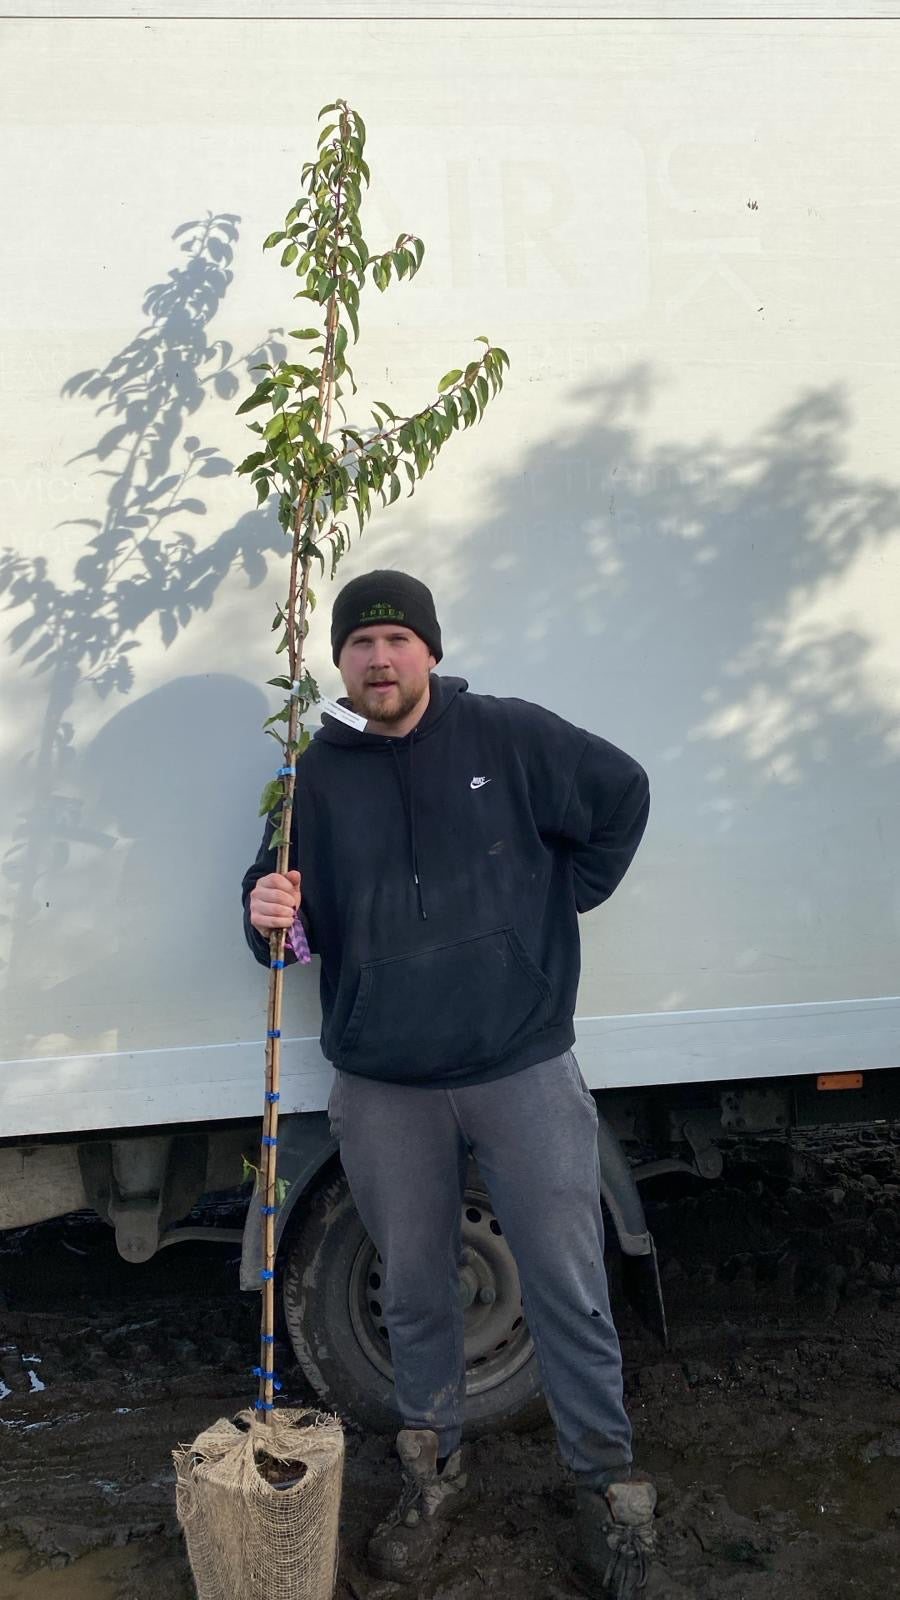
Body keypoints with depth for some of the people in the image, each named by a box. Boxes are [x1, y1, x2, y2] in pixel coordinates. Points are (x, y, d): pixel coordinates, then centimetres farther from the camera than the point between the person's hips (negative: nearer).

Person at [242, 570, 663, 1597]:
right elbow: (286, 902, 6)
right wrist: (269, 914, -17)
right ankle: (431, 1473, 37)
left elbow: (622, 793, 8)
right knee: (414, 1292, 16)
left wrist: (565, 897, 4)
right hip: (382, 1092, 2)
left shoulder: (508, 736, -3)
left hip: (522, 1070, -2)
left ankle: (607, 1487, 25)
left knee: (569, 1289, 6)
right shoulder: (317, 776, 3)